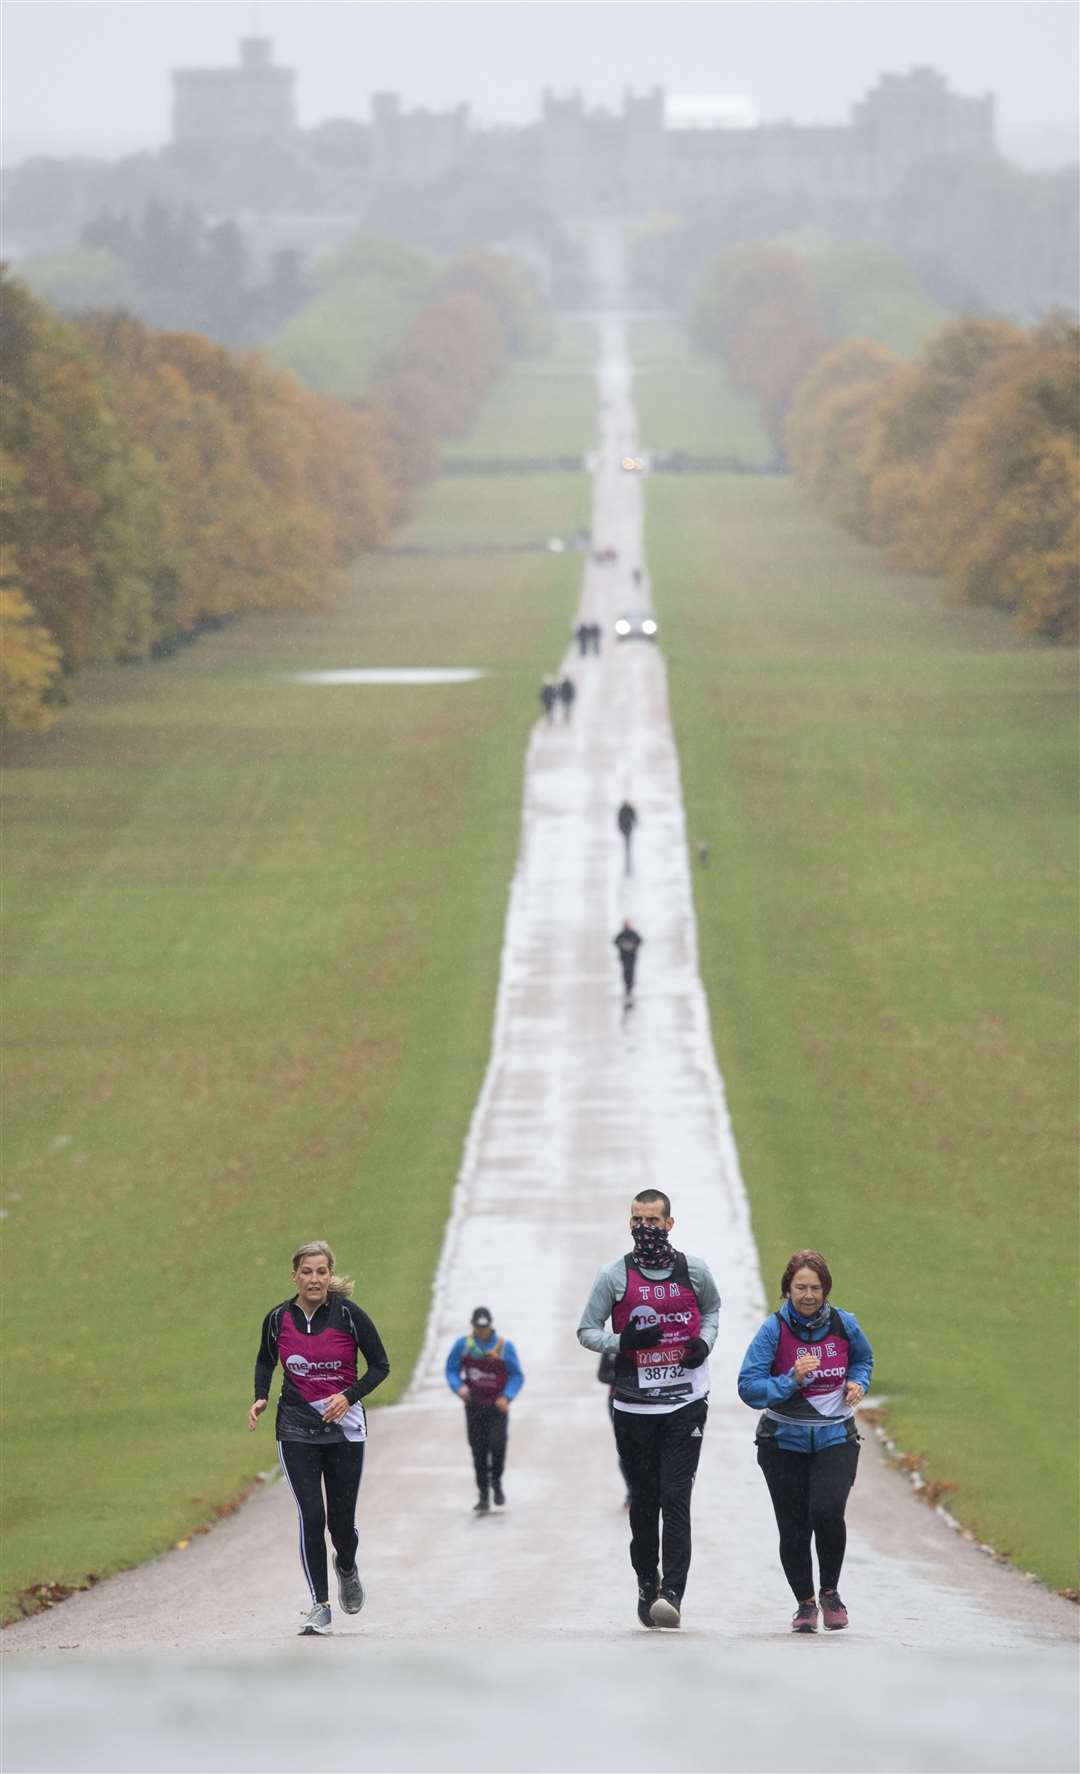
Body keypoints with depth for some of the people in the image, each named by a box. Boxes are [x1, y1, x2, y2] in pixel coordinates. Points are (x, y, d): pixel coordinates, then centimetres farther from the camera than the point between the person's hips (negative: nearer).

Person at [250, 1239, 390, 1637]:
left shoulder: (348, 1314, -9)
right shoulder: (278, 1319, -3)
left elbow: (380, 1365, -1)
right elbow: (265, 1361, 16)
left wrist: (349, 1396, -16)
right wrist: (261, 1398, -2)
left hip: (344, 1428, -1)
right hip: (295, 1428, 1)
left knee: (341, 1519, 3)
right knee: (310, 1516, -10)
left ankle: (347, 1567, 38)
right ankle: (320, 1605, -2)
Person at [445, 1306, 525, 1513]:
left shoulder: (504, 1347, -7)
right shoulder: (463, 1345, -1)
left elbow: (517, 1376, -2)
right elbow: (451, 1369, 7)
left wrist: (507, 1397, -16)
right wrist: (458, 1386, -14)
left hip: (497, 1405, -2)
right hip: (474, 1405, 2)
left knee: (497, 1443, -18)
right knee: (478, 1449, 1)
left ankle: (496, 1482, 7)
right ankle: (483, 1495, 10)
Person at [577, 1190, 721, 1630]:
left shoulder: (693, 1271, 4)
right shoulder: (615, 1276, 0)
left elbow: (711, 1308, 23)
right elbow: (586, 1331, 4)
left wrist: (705, 1341, 2)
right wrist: (623, 1341, -15)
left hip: (685, 1403, -1)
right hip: (634, 1407, 1)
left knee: (675, 1498, -11)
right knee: (644, 1501, 6)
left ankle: (672, 1593, -16)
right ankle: (646, 1584, 24)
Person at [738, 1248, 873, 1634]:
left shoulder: (843, 1324, -3)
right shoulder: (774, 1330, -11)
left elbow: (863, 1358, 19)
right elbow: (749, 1387, -15)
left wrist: (857, 1383, -1)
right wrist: (791, 1380, -28)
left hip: (835, 1439, 0)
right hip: (785, 1442, 0)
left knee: (827, 1511, -21)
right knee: (793, 1527, 2)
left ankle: (830, 1592, 4)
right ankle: (805, 1604, 25)